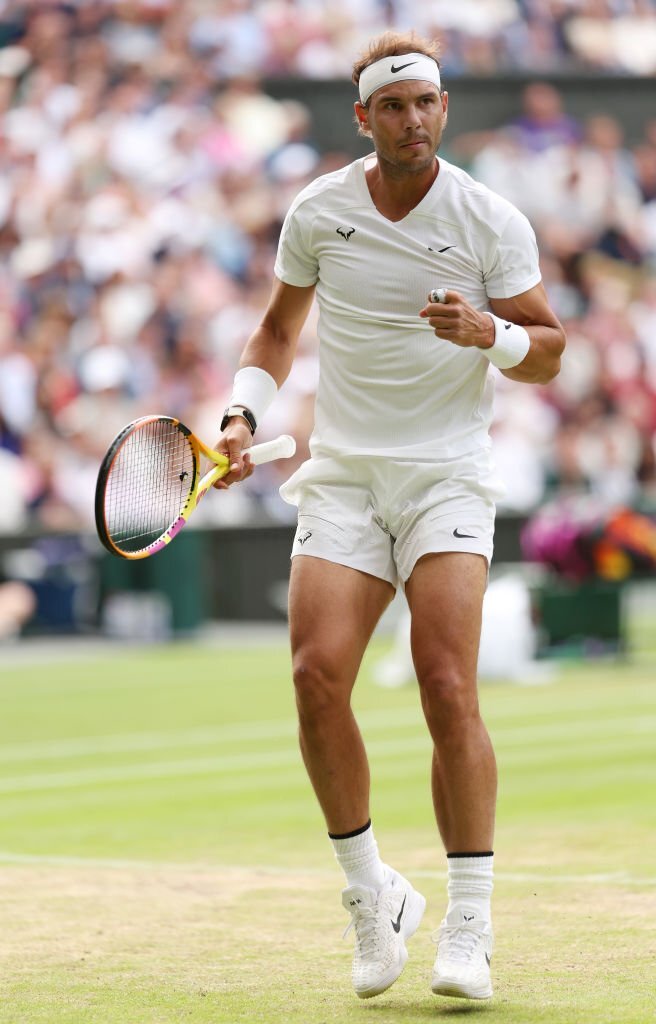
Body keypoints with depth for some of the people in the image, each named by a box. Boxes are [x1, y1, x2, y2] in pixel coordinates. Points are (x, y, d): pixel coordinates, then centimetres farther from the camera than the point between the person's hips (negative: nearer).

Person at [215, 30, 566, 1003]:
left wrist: (489, 333, -21)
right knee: (317, 676, -14)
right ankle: (371, 893, 6)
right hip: (342, 475, 2)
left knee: (448, 688, -15)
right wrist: (242, 416, 5)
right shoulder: (317, 212, 5)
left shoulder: (493, 220, -3)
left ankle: (469, 931, -8)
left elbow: (548, 350, 0)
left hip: (447, 474, -2)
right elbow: (279, 328, 19)